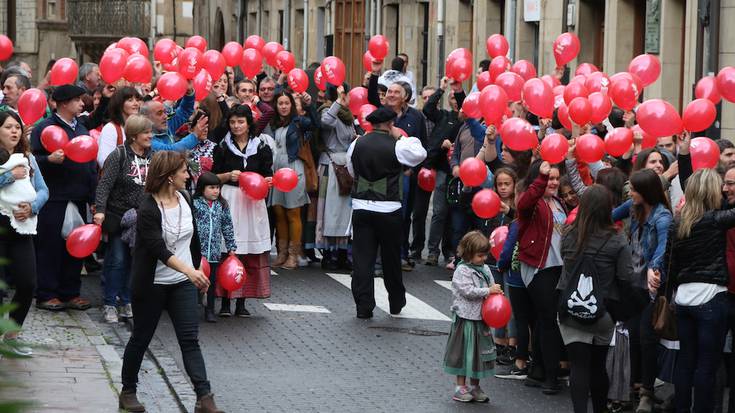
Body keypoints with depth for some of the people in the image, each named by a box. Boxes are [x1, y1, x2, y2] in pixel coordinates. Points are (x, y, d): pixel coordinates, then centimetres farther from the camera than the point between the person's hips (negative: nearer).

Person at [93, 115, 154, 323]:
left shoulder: (152, 157, 7)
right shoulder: (119, 155, -9)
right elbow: (105, 184, -14)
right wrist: (100, 210, -24)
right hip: (118, 216, -5)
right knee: (117, 260, -5)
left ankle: (126, 302, 17)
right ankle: (109, 304, 4)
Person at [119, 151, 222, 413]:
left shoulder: (185, 200, 1)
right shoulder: (148, 210, -20)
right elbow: (160, 250, -31)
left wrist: (196, 268, 23)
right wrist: (189, 271, -42)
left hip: (183, 283, 5)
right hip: (152, 284, -5)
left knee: (190, 339, -4)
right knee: (141, 338, 9)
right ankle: (128, 392, 26)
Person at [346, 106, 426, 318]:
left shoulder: (356, 144, 1)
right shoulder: (396, 146, -10)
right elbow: (420, 154, 4)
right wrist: (401, 137, 9)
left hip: (361, 207, 2)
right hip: (388, 210, -2)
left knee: (362, 257, 3)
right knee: (391, 258, 12)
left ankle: (363, 307, -1)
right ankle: (396, 303, 26)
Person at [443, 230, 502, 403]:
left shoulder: (485, 269, 8)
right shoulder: (462, 271, -13)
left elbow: (492, 287, 15)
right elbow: (468, 291, -21)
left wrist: (497, 293, -5)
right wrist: (488, 291, -21)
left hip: (481, 318, 7)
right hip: (466, 318, -7)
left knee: (480, 351, 12)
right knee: (464, 351, 1)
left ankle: (475, 387, 23)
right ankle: (460, 387, 10)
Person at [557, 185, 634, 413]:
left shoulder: (568, 236, -4)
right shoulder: (617, 241, -12)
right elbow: (626, 278, -10)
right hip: (603, 315, 0)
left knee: (579, 366, -2)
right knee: (598, 365, 16)